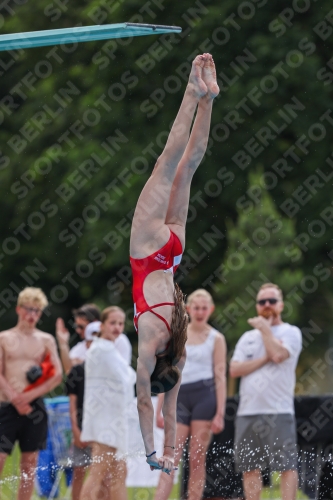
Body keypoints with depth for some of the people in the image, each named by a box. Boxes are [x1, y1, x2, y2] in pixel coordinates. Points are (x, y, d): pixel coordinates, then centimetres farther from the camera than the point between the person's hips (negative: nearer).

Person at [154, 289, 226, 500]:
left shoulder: (216, 338, 6)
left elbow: (220, 377, 1)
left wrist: (220, 413, -7)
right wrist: (159, 410, 7)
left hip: (204, 397, -2)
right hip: (179, 397, 2)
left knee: (197, 460, -1)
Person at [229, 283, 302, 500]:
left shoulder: (291, 333, 5)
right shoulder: (248, 337, 19)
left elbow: (278, 354, -16)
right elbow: (235, 369, 5)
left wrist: (265, 328, -2)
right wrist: (265, 359, -6)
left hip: (279, 411, -5)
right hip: (248, 412, 5)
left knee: (287, 465, -10)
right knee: (250, 467, 5)